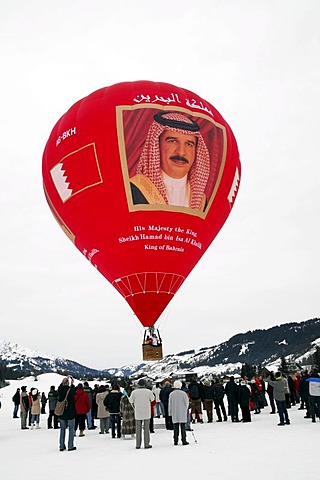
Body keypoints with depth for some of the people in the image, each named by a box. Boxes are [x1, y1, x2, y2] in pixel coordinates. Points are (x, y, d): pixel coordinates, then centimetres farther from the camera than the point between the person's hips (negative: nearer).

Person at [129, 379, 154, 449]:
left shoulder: (134, 392, -7)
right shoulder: (148, 391, -10)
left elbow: (131, 400, 5)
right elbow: (152, 399, 8)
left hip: (138, 413, 1)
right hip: (146, 413, -1)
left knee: (138, 429, 9)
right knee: (146, 428, 6)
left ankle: (138, 444, 12)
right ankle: (146, 444, 7)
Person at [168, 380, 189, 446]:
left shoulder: (171, 394, -2)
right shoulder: (183, 393, -8)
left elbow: (170, 404, 3)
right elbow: (187, 403, -2)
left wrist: (170, 413, 12)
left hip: (174, 413, 2)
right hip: (182, 413, -2)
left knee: (175, 427, 8)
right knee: (183, 427, 3)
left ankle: (175, 441, 10)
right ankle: (184, 440, 3)